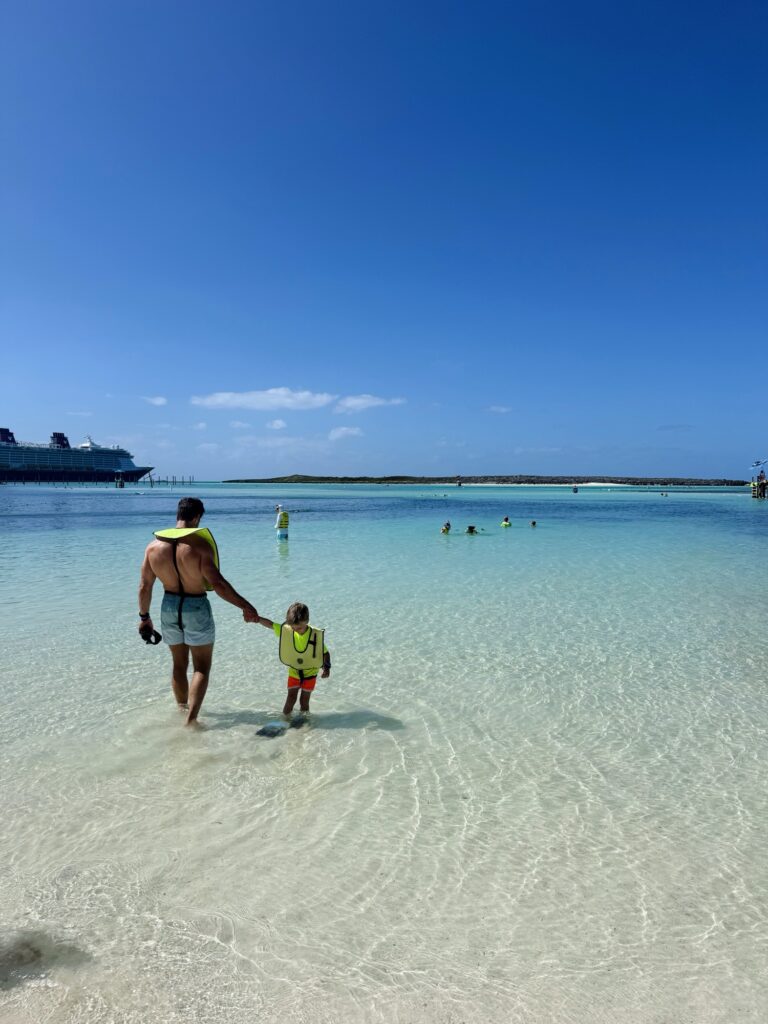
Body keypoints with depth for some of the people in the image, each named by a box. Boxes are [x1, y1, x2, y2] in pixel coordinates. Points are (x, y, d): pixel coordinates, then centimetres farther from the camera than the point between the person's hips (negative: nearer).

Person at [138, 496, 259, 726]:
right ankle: (190, 720, 1)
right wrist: (245, 606, -20)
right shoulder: (199, 545, -20)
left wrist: (144, 616, 14)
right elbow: (217, 583, -26)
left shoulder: (154, 546, -4)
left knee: (179, 664, 22)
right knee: (201, 667, 9)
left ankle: (183, 711, 38)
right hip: (196, 609, -5)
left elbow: (144, 586, 2)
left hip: (169, 608, 5)